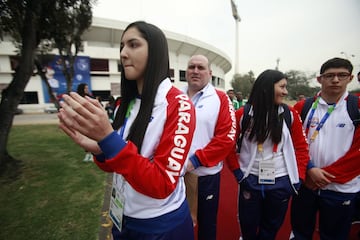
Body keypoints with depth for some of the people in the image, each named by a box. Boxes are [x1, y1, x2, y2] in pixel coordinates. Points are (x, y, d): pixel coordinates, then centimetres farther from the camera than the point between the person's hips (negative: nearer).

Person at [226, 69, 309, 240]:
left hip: (281, 182, 2)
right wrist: (238, 172, -7)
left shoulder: (290, 114, -4)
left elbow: (301, 147, 2)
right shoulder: (242, 114, -10)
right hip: (251, 181, -1)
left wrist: (299, 178, -2)